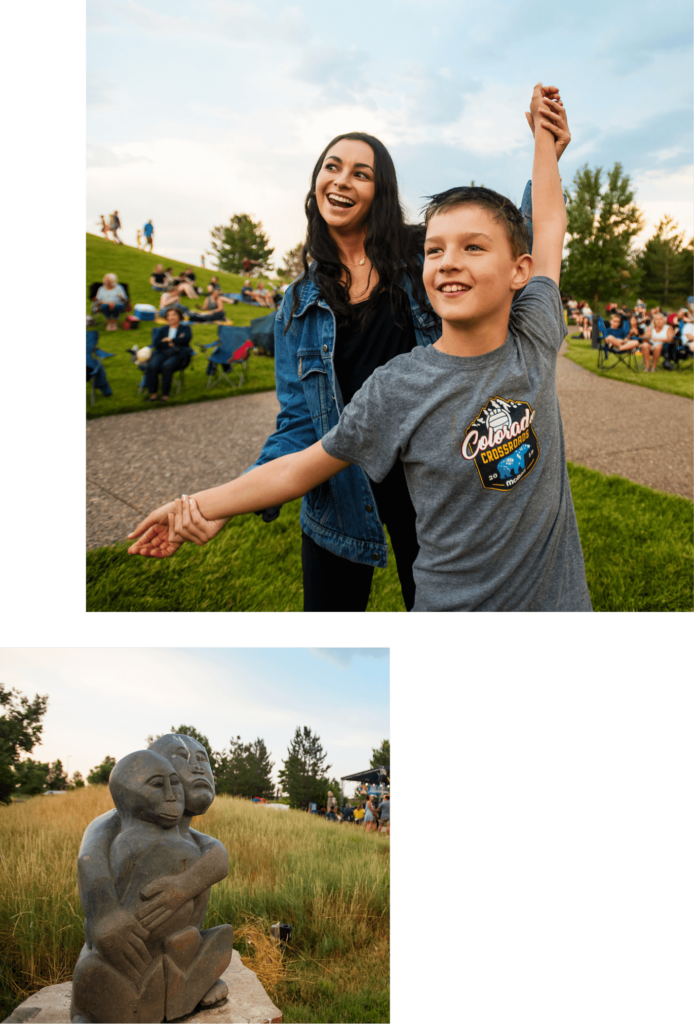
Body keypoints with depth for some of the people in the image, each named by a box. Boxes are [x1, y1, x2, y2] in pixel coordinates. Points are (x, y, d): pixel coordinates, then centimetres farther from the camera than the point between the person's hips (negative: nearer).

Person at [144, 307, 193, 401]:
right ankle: (152, 393, -23)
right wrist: (169, 344, -7)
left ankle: (165, 393, -27)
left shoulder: (185, 328, 18)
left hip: (178, 354, -3)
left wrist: (170, 340, -2)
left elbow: (187, 338, -6)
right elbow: (156, 344, 10)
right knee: (152, 366, -32)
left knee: (167, 366, -38)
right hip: (162, 353, 3)